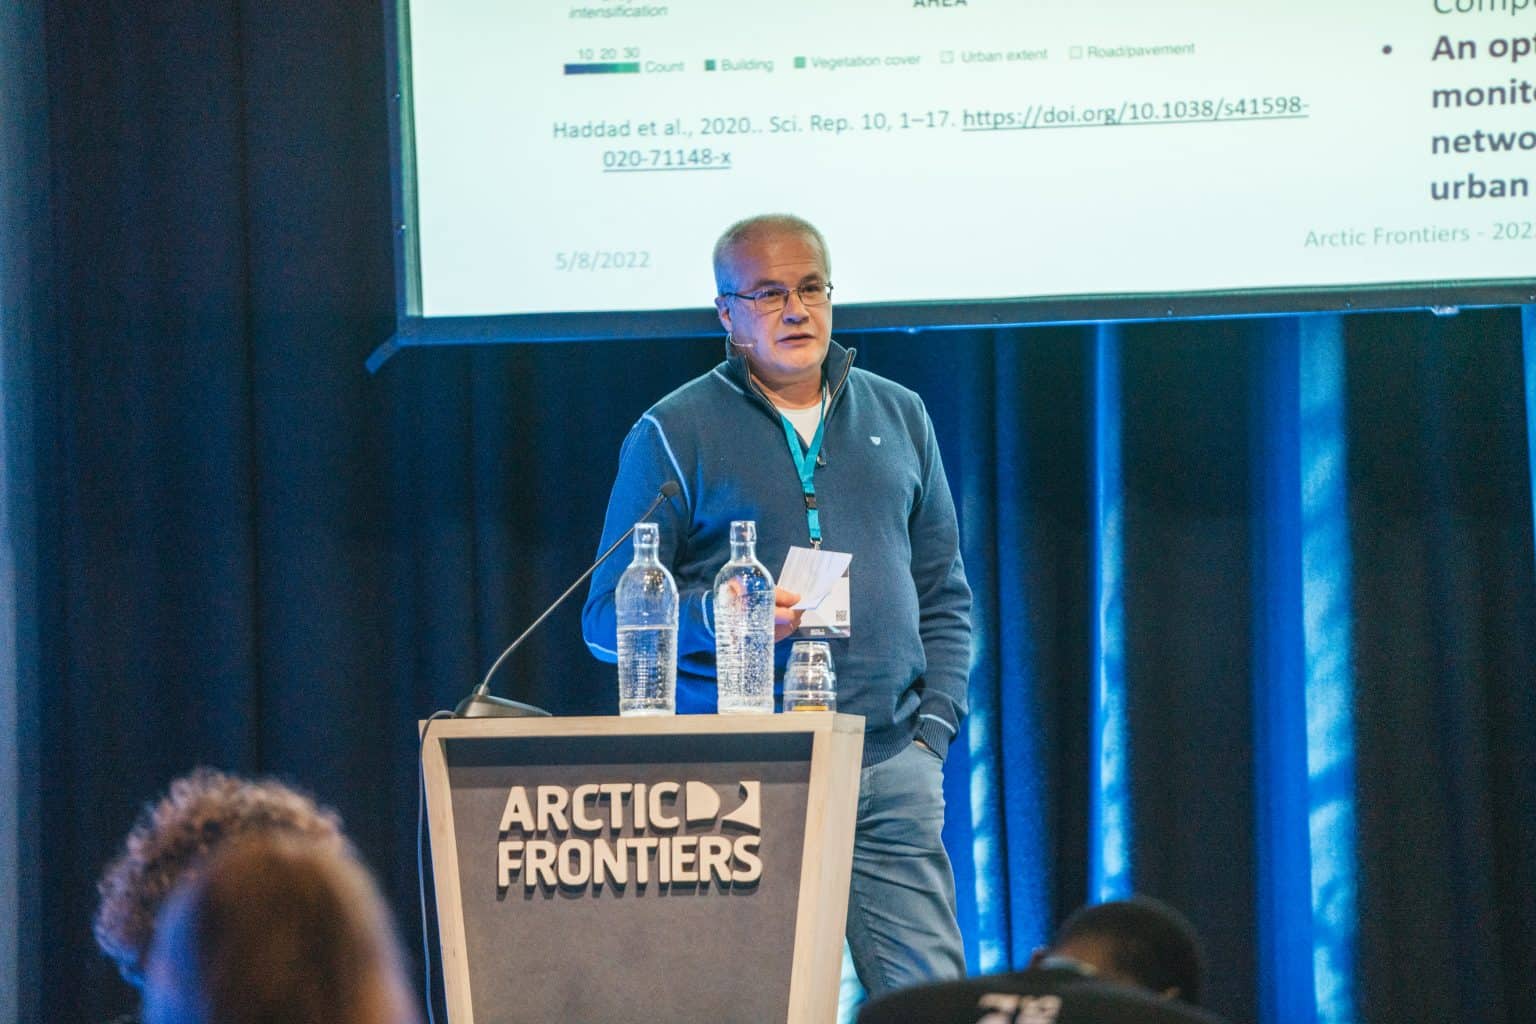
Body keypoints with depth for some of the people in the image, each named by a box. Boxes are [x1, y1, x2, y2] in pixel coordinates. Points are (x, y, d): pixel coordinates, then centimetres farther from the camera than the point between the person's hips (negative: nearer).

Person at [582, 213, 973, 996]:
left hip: (891, 771, 3)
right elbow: (609, 619, 1)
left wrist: (934, 727, 7)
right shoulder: (672, 435, 3)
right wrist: (716, 615, -17)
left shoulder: (898, 417, 16)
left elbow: (944, 594, 20)